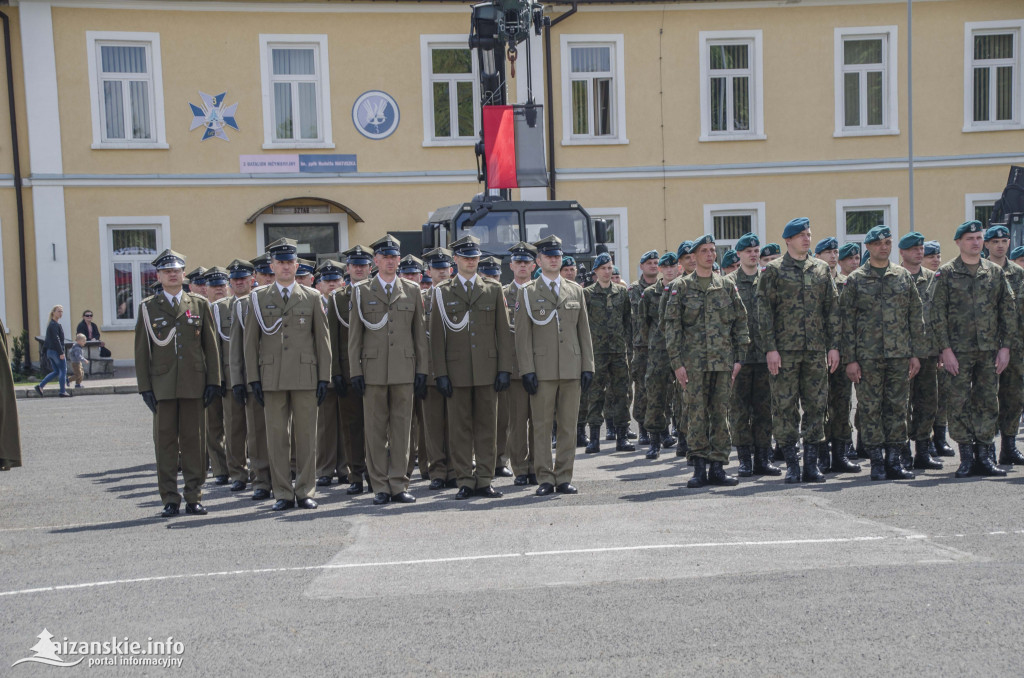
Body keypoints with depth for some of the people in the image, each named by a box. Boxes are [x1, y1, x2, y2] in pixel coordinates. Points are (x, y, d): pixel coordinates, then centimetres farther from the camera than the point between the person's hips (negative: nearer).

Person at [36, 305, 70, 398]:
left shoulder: (50, 324, 16)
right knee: (63, 370, -1)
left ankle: (40, 386, 8)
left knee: (56, 371, 14)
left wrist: (44, 350, 24)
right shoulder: (55, 324, -14)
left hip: (50, 351, 10)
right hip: (56, 351, -10)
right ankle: (63, 392, 1)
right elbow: (56, 339, -20)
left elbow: (47, 339, 20)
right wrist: (61, 352, -21)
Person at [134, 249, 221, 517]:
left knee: (193, 440, 3)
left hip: (194, 384, 1)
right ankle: (170, 499, 9)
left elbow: (211, 346, 8)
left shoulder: (200, 304, 9)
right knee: (165, 441, 1)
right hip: (162, 384, 0)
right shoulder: (147, 307, 7)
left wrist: (213, 382, 1)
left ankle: (194, 498, 11)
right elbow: (142, 350, 6)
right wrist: (145, 387, -1)